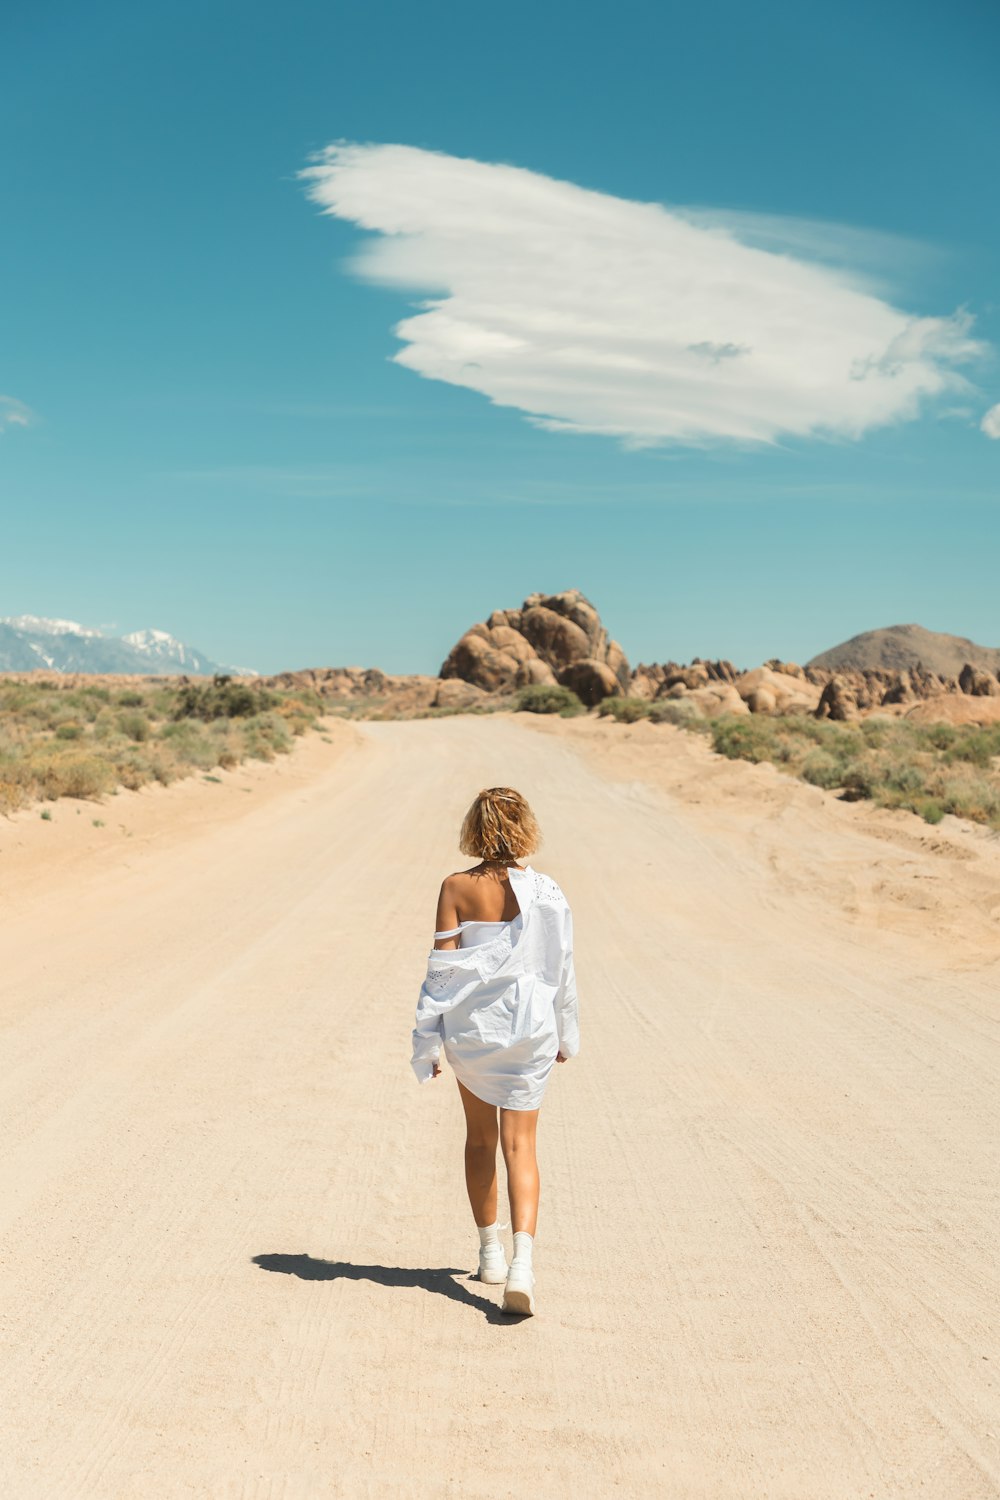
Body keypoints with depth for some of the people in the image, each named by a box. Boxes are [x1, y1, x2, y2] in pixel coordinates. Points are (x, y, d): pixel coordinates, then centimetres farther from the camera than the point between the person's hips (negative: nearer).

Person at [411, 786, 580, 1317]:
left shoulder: (457, 888, -9)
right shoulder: (545, 892, -7)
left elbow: (441, 969, -9)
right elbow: (561, 970, 0)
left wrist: (427, 1044, -2)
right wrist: (566, 1034, 14)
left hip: (469, 1030, 1)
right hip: (528, 1030, -1)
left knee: (480, 1138, 20)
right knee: (520, 1145, 4)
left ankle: (491, 1252, 31)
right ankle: (522, 1261, -13)